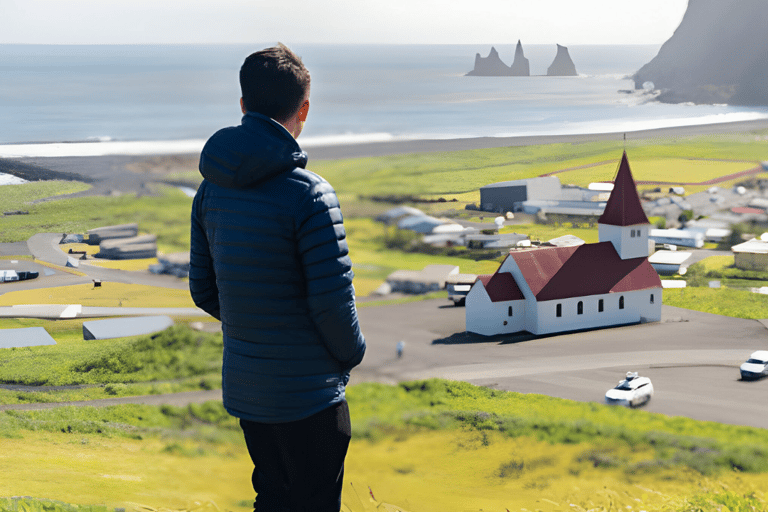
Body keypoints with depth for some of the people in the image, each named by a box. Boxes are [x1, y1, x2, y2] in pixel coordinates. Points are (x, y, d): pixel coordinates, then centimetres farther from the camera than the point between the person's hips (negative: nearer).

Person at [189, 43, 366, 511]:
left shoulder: (211, 190, 1)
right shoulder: (309, 194, -20)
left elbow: (203, 290, 7)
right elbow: (333, 299, -20)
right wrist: (352, 353, 0)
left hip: (243, 385, 6)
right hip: (308, 393, -6)